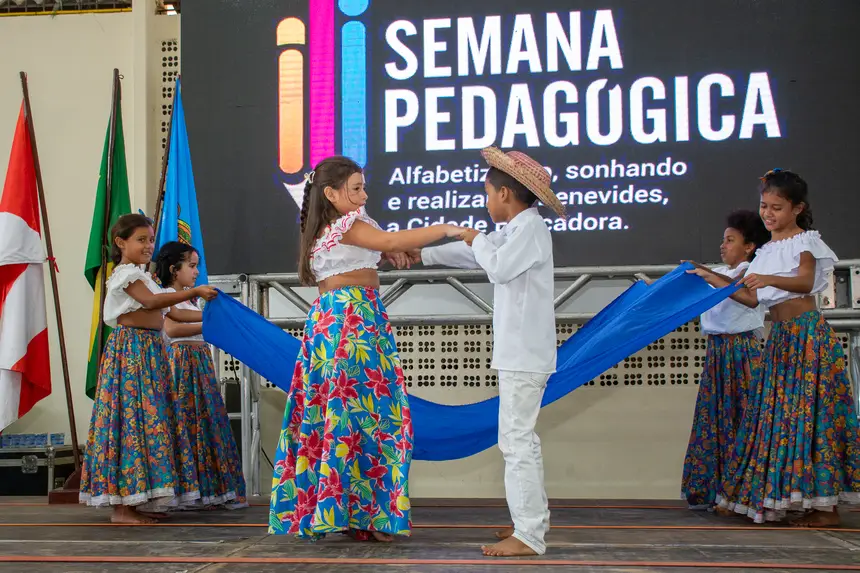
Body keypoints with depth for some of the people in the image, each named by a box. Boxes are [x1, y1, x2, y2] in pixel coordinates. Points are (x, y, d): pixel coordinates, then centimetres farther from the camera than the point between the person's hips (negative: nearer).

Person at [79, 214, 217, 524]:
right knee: (133, 418, -11)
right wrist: (195, 291, -24)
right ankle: (121, 506, -9)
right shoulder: (125, 273, -6)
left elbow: (174, 313, 22)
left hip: (150, 353, 9)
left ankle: (135, 500, 11)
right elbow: (152, 301, -23)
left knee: (150, 419, 6)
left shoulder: (143, 277, 22)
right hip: (130, 350, -9)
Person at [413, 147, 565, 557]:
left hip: (525, 354, -10)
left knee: (516, 438, -10)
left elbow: (497, 267, -25)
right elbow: (480, 252, 28)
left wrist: (477, 240, -5)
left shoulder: (530, 227, -14)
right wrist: (424, 255, 33)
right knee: (521, 436, 18)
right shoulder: (515, 230, 16)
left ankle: (529, 535, -7)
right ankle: (535, 517, 29)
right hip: (519, 352, 10)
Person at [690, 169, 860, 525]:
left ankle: (827, 506, -6)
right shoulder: (767, 252, 17)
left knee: (809, 411, -9)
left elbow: (805, 282, -21)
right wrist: (710, 278, 11)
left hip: (808, 334, -7)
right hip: (780, 337, 7)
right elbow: (753, 299, 14)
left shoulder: (805, 242, -3)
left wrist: (768, 279, -38)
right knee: (781, 413, 5)